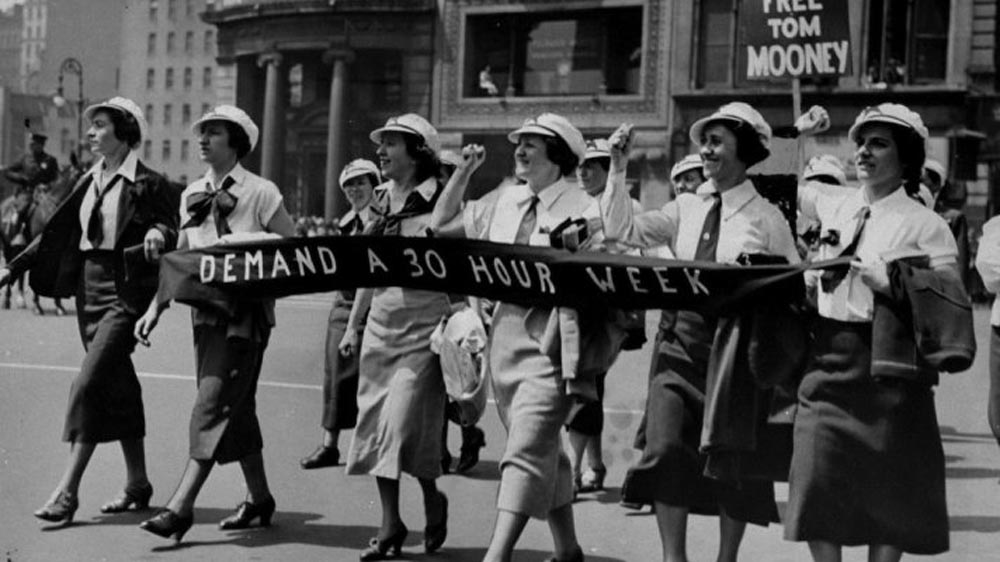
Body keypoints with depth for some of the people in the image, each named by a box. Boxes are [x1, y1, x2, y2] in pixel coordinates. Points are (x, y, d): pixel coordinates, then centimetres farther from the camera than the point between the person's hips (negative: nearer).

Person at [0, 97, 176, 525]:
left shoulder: (147, 183, -7)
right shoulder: (90, 182, 13)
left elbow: (169, 226, -9)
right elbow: (57, 233, 16)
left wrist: (157, 236, -32)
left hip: (124, 292, -7)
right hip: (89, 287, 7)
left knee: (88, 383, -13)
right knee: (117, 386, 12)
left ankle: (67, 492, -11)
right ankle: (137, 484, 21)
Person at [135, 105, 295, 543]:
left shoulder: (260, 193, -9)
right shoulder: (192, 195, 10)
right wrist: (156, 307, 10)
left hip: (245, 313, -7)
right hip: (205, 310, 7)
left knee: (213, 405, -12)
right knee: (235, 408, 13)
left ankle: (181, 507, -14)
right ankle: (258, 498, 25)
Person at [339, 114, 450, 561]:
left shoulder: (438, 202, -8)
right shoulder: (383, 202, 12)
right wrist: (353, 325, 18)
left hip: (423, 329, -7)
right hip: (381, 326, 7)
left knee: (403, 420, -12)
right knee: (374, 423, 5)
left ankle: (432, 497, 15)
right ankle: (389, 525, 13)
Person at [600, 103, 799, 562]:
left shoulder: (766, 217, 0)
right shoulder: (686, 208, 10)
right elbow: (622, 230, 6)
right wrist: (618, 170, 0)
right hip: (680, 339, 3)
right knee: (663, 446, -10)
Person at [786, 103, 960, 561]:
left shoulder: (924, 225, -4)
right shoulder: (835, 205, 10)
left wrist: (891, 283, -18)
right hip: (828, 357, 4)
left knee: (888, 484, 4)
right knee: (818, 474, -2)